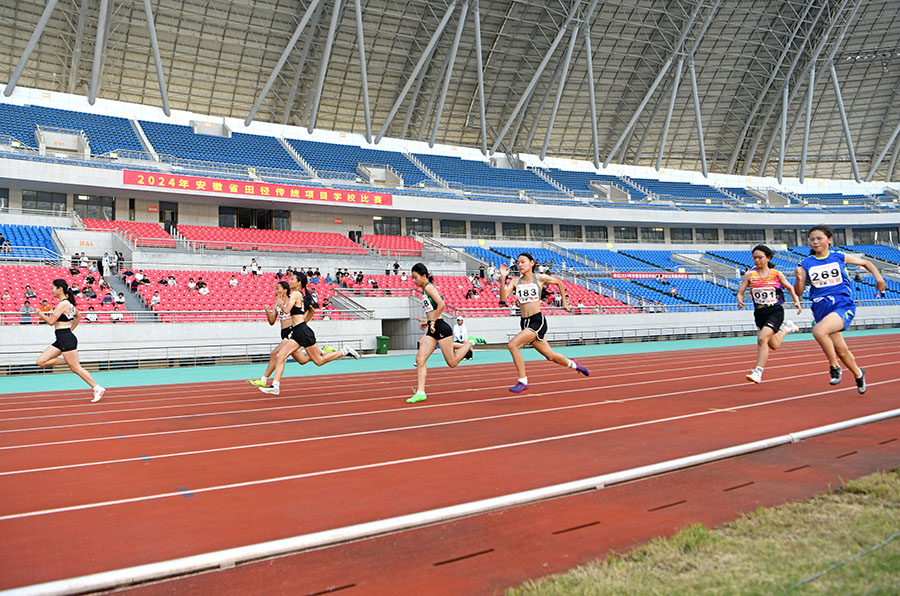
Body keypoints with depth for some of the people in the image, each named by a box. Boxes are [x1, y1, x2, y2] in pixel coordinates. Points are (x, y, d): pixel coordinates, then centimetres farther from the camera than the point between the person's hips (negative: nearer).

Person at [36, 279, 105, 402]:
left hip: (66, 339, -10)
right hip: (61, 340, 10)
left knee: (75, 368, -5)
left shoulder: (63, 304, -16)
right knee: (41, 362, 7)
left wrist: (40, 313, -3)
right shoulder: (68, 303, 13)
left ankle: (97, 388, 0)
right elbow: (78, 316, 27)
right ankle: (68, 361, 10)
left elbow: (51, 321, -16)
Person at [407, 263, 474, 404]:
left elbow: (441, 304, -23)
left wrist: (432, 321, -17)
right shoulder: (425, 290, 19)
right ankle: (420, 392, -6)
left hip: (440, 327, -9)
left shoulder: (429, 287, -10)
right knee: (420, 359, -5)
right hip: (432, 330, 9)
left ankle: (468, 344, 22)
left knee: (452, 363, -1)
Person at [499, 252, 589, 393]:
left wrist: (564, 303, 19)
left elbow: (559, 283, 14)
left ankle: (522, 381, -12)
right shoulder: (515, 281, 6)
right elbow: (503, 297, -7)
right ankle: (573, 364, 44)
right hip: (525, 323, 5)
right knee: (550, 356, 15)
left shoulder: (539, 278, -2)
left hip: (538, 321, -5)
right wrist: (503, 278, -17)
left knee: (513, 345, -23)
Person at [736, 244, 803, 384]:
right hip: (759, 313, 3)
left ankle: (758, 372, -19)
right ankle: (785, 327, 48)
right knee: (773, 346, 16)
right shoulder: (749, 275, -2)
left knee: (762, 338, -25)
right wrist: (740, 301, -25)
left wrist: (797, 301, 0)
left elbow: (790, 288, 12)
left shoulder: (777, 274, -3)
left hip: (775, 311, -3)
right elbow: (740, 292, -3)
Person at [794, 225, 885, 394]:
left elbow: (865, 263, 19)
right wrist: (799, 279, -18)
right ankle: (858, 374, 40)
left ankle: (834, 366, -11)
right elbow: (798, 292, 2)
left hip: (843, 305, -3)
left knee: (819, 331, -31)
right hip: (822, 309, 3)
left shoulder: (839, 257, 3)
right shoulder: (806, 264, 4)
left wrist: (878, 277, 5)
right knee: (841, 350, 11)